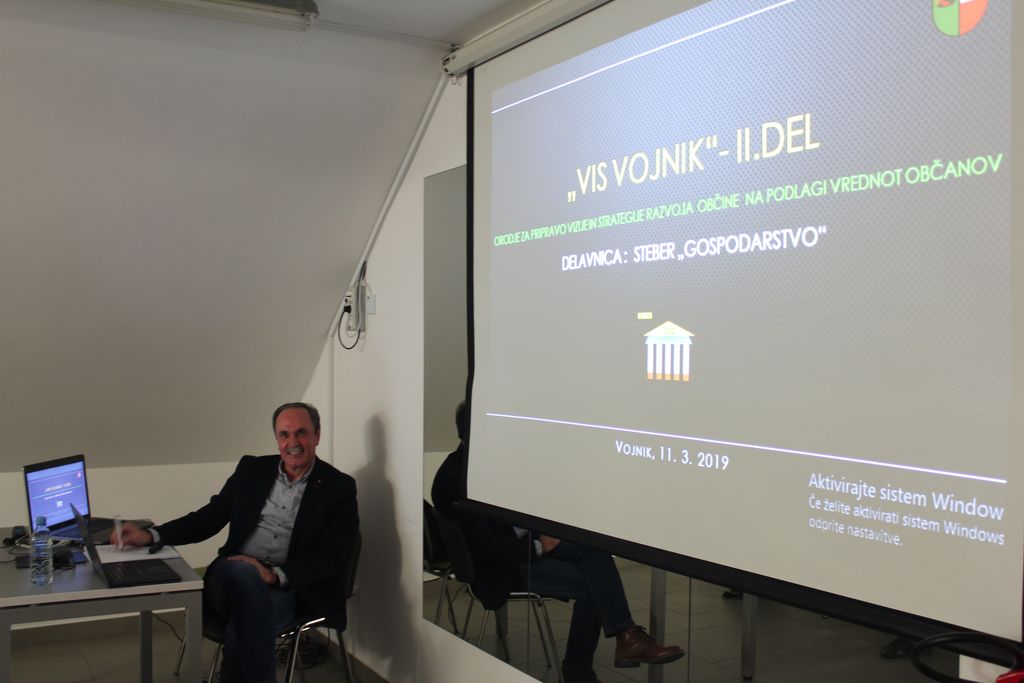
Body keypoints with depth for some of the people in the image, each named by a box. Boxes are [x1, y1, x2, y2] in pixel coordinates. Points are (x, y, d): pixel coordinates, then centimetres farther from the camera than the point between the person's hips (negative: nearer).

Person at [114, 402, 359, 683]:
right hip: (233, 576, 3)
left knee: (243, 628, -34)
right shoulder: (252, 469, 12)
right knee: (243, 572, -34)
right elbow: (208, 518, 12)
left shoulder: (339, 487, 1)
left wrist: (275, 574, -19)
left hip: (288, 589, -3)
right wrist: (150, 536, -3)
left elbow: (332, 555, -6)